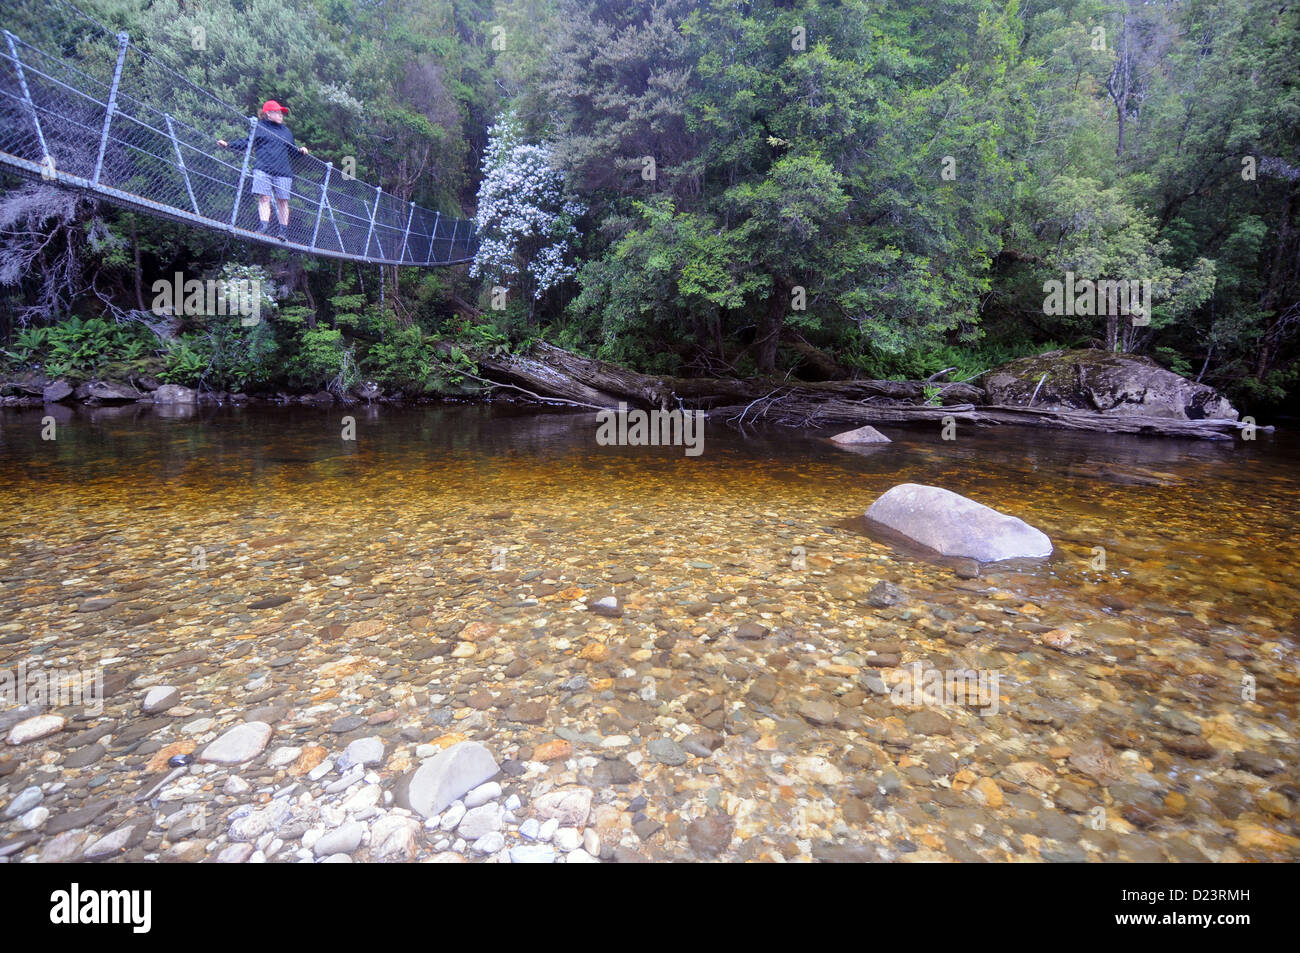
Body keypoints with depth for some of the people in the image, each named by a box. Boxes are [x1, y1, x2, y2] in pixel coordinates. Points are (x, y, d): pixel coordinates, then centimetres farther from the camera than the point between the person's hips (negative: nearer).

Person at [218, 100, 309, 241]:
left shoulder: (286, 131, 21)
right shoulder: (259, 127, 11)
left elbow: (292, 148, 26)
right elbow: (246, 142, 11)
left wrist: (301, 150, 5)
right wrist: (228, 145, 2)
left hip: (283, 172, 2)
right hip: (262, 169, -2)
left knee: (282, 200, 0)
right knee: (264, 197, -9)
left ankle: (284, 230, 2)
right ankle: (264, 225, -12)